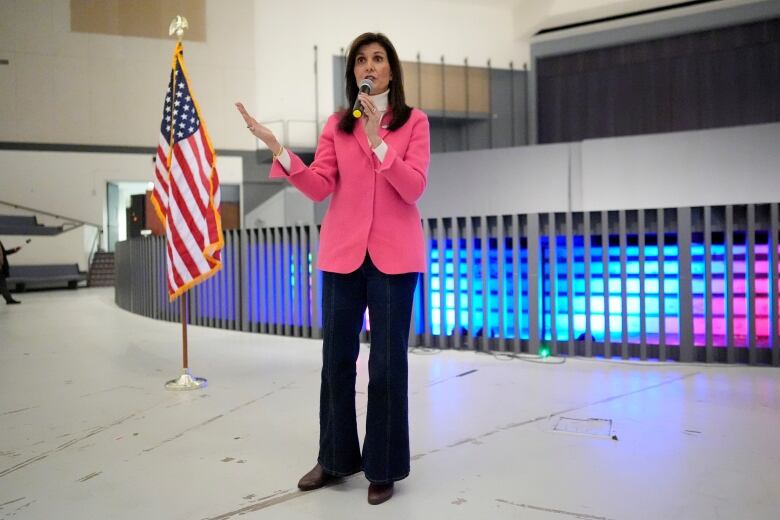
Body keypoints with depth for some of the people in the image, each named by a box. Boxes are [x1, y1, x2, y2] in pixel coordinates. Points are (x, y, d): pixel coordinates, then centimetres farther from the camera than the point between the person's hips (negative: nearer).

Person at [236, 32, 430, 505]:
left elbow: (414, 189, -10)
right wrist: (278, 150, -15)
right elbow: (318, 187, -3)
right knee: (337, 358, 9)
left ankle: (384, 468, 15)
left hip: (394, 254, -3)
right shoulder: (337, 125, 9)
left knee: (387, 362, 1)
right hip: (342, 252, 3)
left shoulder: (414, 121, 2)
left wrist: (378, 142, -19)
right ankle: (336, 457, 25)